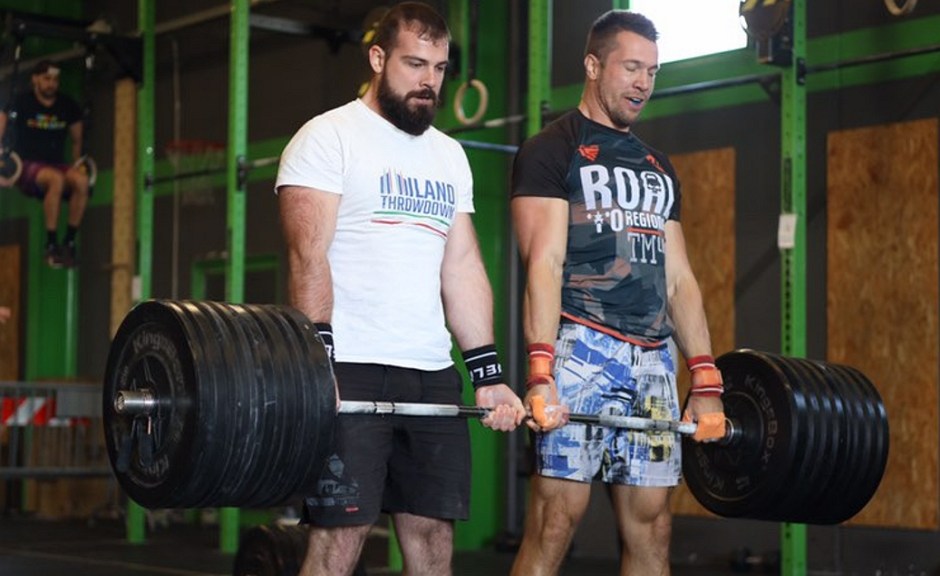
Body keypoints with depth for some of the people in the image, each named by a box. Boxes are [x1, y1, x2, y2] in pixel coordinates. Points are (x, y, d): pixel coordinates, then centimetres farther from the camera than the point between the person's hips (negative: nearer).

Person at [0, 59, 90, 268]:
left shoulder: (68, 106, 8)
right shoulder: (21, 102, -1)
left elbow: (77, 140, 20)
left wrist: (78, 164, 10)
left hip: (57, 165, 4)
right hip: (26, 168, -3)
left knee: (81, 180, -32)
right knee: (56, 179, -38)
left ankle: (69, 242, -23)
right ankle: (51, 245, -33)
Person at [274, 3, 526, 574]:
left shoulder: (449, 155, 17)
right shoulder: (329, 137, -2)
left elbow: (463, 268, 16)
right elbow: (309, 255, -11)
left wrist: (488, 372, 8)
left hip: (432, 374, 6)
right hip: (352, 372, -6)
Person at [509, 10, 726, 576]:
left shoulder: (658, 166, 22)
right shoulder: (552, 150, 1)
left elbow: (678, 277, 18)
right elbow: (544, 264, -10)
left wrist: (706, 381, 10)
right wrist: (541, 374, -20)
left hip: (654, 358, 7)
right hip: (582, 348, -6)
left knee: (651, 528, 4)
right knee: (556, 522, -10)